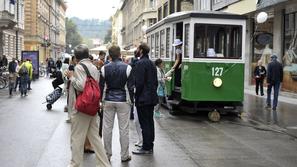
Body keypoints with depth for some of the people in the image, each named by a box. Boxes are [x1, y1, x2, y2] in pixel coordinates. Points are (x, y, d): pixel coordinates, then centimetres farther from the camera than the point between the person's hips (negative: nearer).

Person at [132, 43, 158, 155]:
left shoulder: (140, 63, -14)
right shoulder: (152, 63, 14)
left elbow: (139, 83, -18)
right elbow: (156, 82, 16)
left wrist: (137, 97, -10)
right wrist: (153, 93, 18)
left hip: (143, 99, -9)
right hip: (152, 98, 9)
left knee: (144, 124, -4)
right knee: (150, 122, 14)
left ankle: (146, 148, 0)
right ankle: (150, 146, 21)